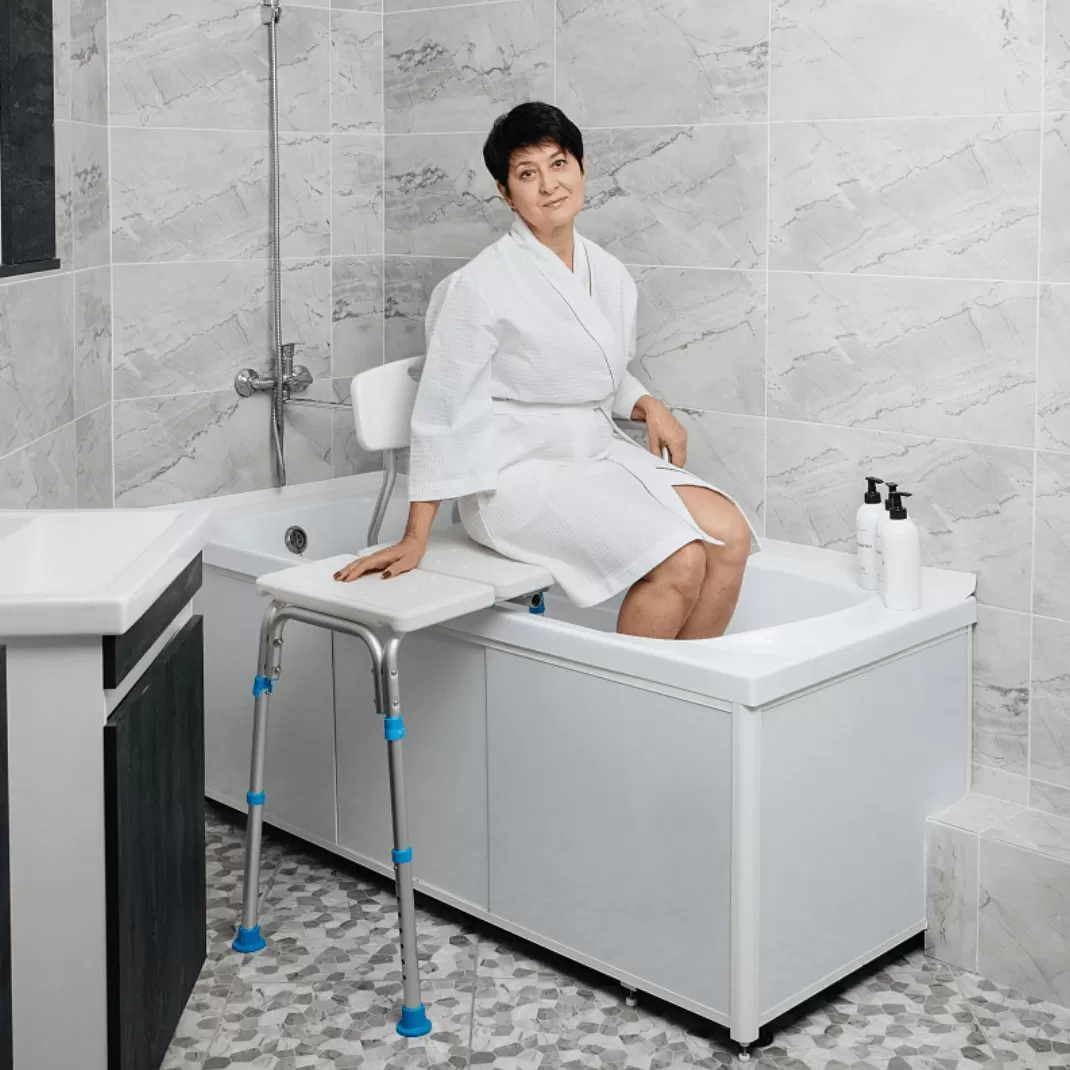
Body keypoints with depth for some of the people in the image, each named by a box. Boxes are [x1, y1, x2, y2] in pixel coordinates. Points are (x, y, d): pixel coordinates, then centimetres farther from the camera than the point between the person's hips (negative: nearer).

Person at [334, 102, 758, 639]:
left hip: (599, 453, 7)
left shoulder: (610, 275, 8)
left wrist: (647, 405, 1)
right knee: (679, 562, -24)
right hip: (519, 472, -7)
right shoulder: (480, 286, -13)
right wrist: (414, 540, -13)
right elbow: (443, 413, -12)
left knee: (730, 535, -14)